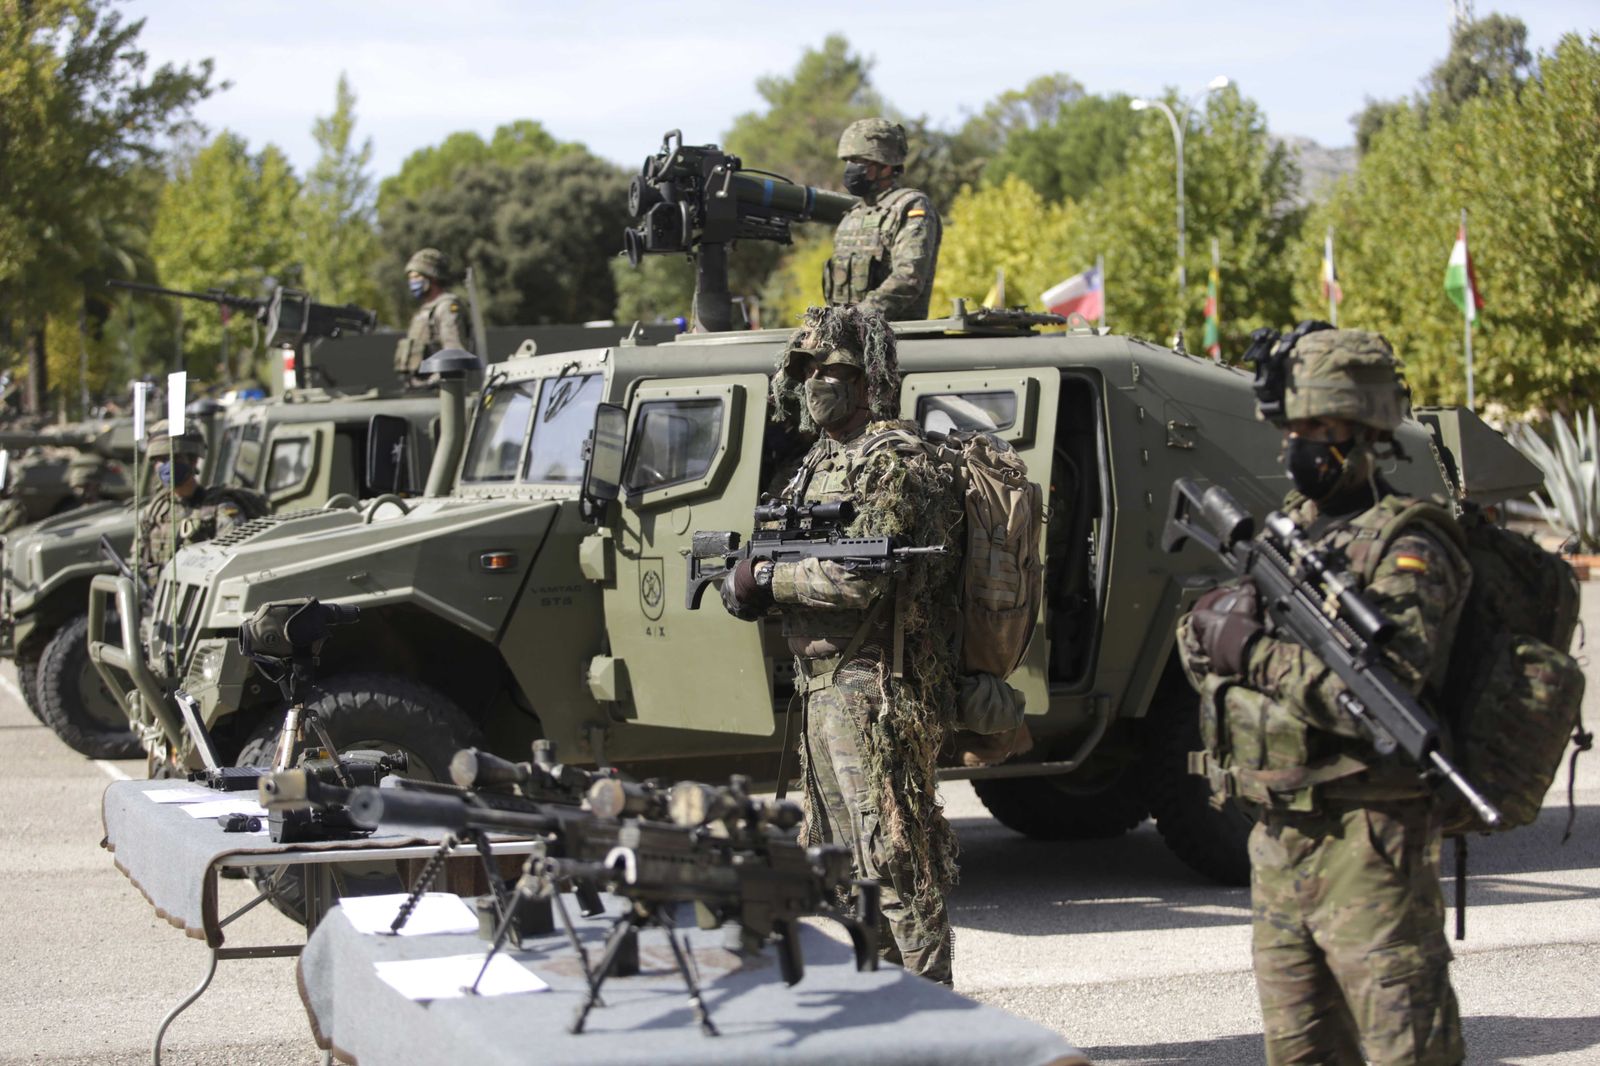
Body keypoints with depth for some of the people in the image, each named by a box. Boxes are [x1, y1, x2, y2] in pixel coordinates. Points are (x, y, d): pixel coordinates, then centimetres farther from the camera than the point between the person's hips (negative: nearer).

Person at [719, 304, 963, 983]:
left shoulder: (892, 462, -13)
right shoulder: (824, 461, 18)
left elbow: (857, 577, -23)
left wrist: (766, 578, -11)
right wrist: (750, 580, 2)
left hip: (874, 691, -11)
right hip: (823, 690, 11)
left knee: (895, 859, -9)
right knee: (840, 858, 16)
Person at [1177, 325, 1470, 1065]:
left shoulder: (1406, 548, -12)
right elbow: (1198, 646, 11)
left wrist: (1255, 653, -20)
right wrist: (1217, 620, -12)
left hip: (1367, 844, -8)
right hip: (1276, 835, 8)